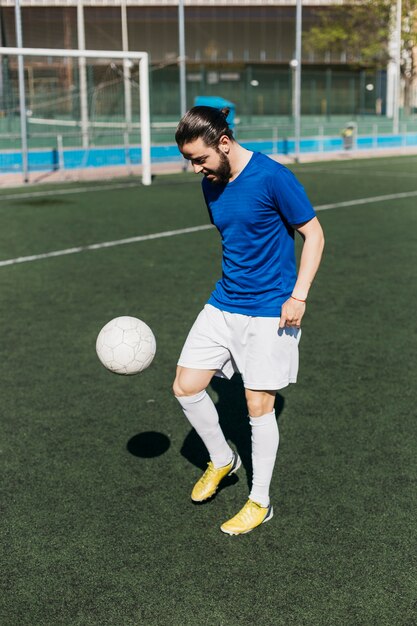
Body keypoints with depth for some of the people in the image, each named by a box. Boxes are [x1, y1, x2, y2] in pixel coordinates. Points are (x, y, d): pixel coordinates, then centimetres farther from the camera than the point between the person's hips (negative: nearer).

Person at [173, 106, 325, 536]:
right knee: (186, 387, 2)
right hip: (222, 305, 7)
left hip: (269, 311, -7)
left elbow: (313, 233, -10)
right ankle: (222, 460, 28)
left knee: (259, 406, -1)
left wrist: (298, 296, -16)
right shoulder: (211, 184, 4)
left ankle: (260, 503, 18)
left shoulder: (272, 177, -16)